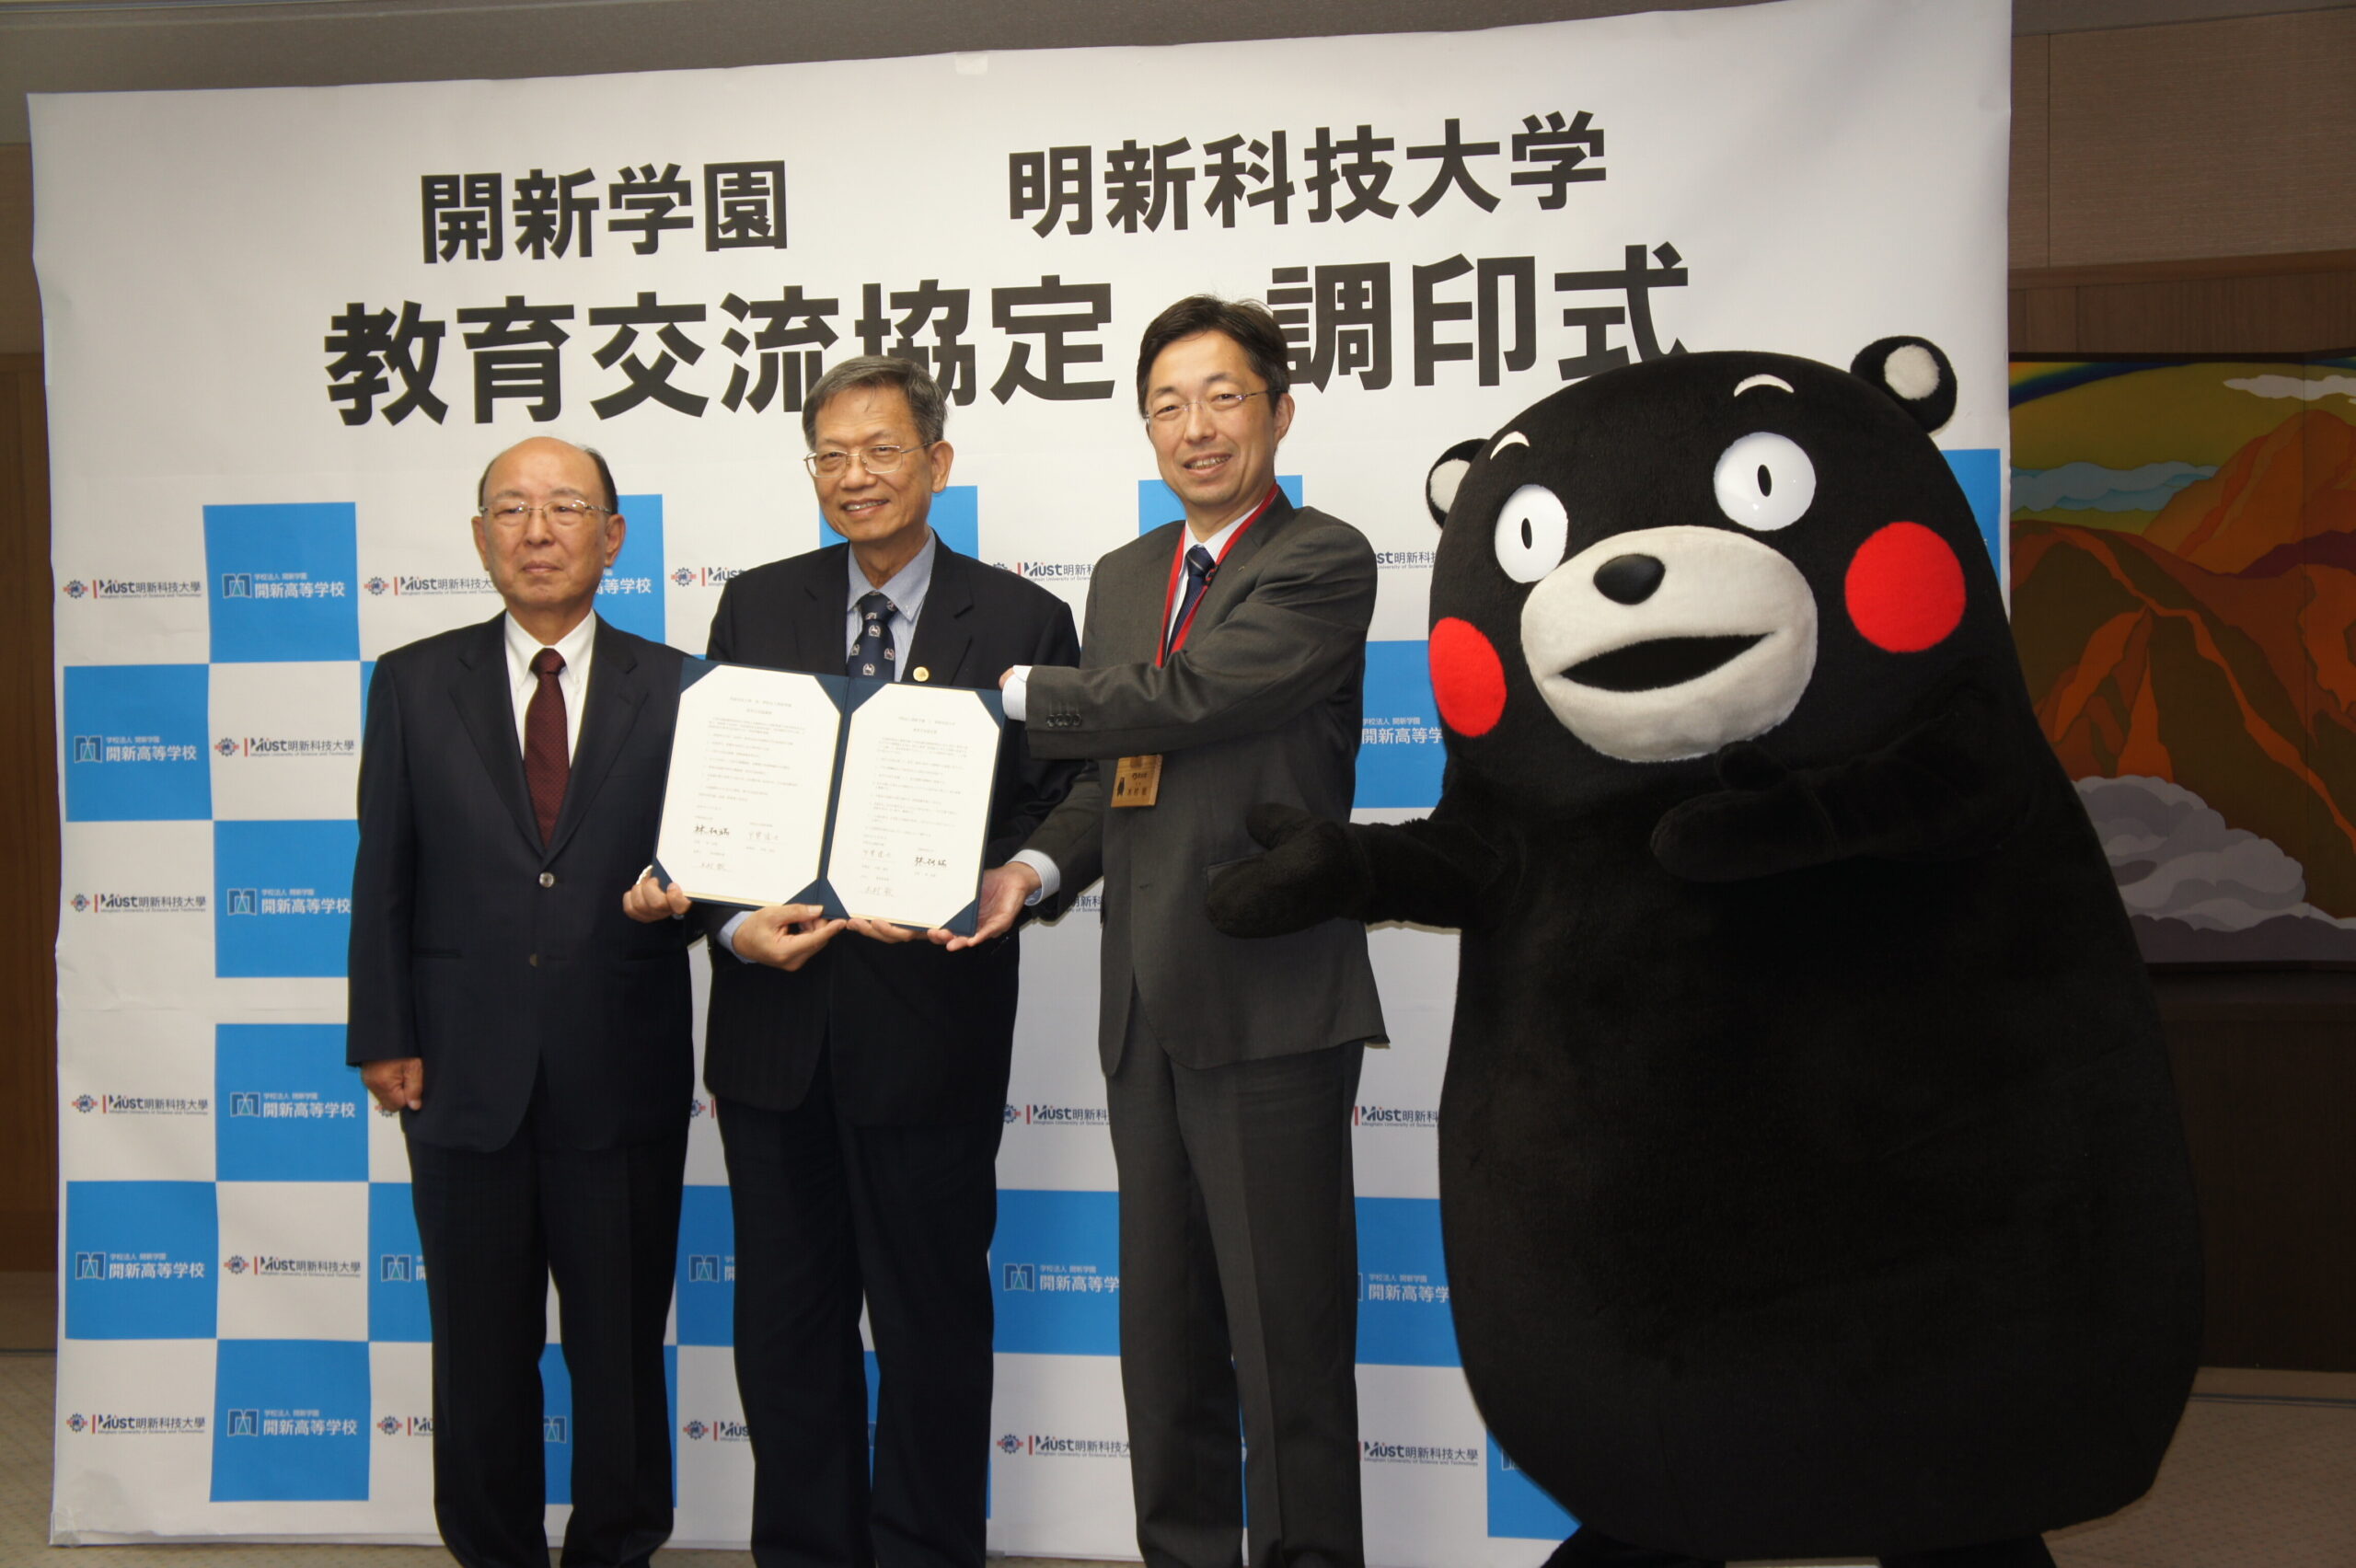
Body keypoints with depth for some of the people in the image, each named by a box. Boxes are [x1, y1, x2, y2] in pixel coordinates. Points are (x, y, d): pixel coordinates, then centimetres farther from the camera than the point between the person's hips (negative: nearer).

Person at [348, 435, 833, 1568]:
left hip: (621, 1078, -1)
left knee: (620, 1347, 9)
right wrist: (383, 1036, -1)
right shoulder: (414, 683, 6)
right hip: (466, 1073, 1)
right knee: (479, 1351, 11)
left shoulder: (673, 689, 3)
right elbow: (383, 875, 4)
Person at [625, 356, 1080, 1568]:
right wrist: (731, 919, -12)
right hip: (775, 1015, 3)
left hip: (929, 1015, -3)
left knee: (933, 1319, 7)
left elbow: (1057, 818, -1)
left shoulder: (1021, 622, 1)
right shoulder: (755, 607, 9)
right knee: (786, 1319, 12)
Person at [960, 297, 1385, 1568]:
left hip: (1268, 1000, -7)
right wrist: (1036, 867, -2)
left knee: (1287, 1334, 0)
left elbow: (1190, 696, -20)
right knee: (1162, 1330, 16)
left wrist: (1009, 691, -9)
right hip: (1148, 1001, 8)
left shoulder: (1323, 564, -8)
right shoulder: (1123, 577, 16)